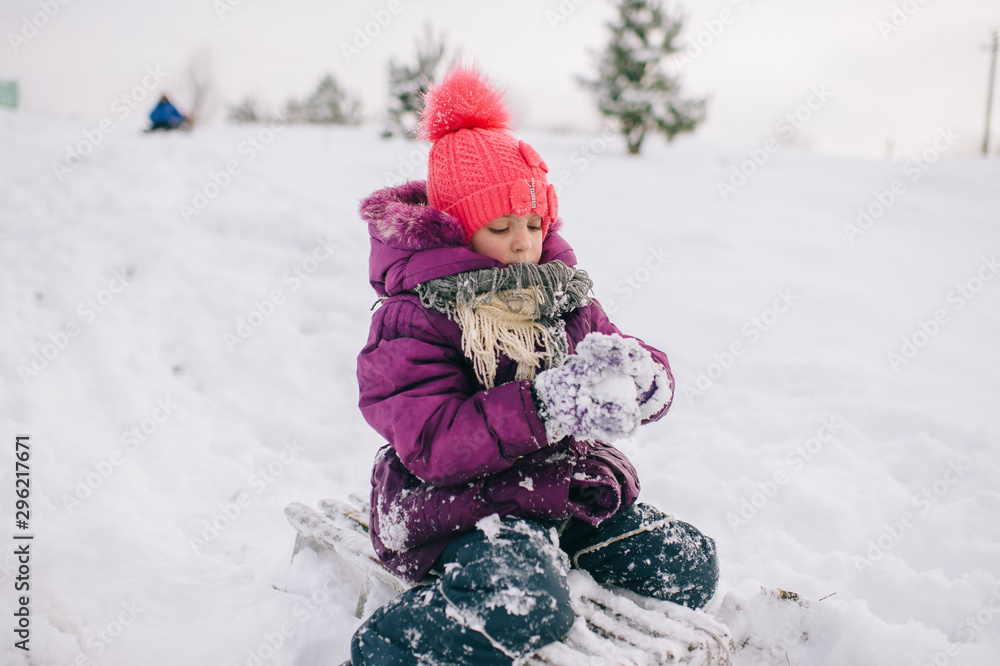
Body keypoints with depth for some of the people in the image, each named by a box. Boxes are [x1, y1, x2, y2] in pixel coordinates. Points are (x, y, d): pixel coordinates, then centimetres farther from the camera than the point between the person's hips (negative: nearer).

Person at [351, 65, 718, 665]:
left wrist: (644, 378, -17)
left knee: (691, 565, -2)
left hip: (570, 487, 7)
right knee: (526, 601, -34)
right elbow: (432, 442, -22)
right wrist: (547, 407, -32)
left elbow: (632, 361, 9)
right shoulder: (414, 316, -12)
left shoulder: (560, 290, 10)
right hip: (464, 502, -7)